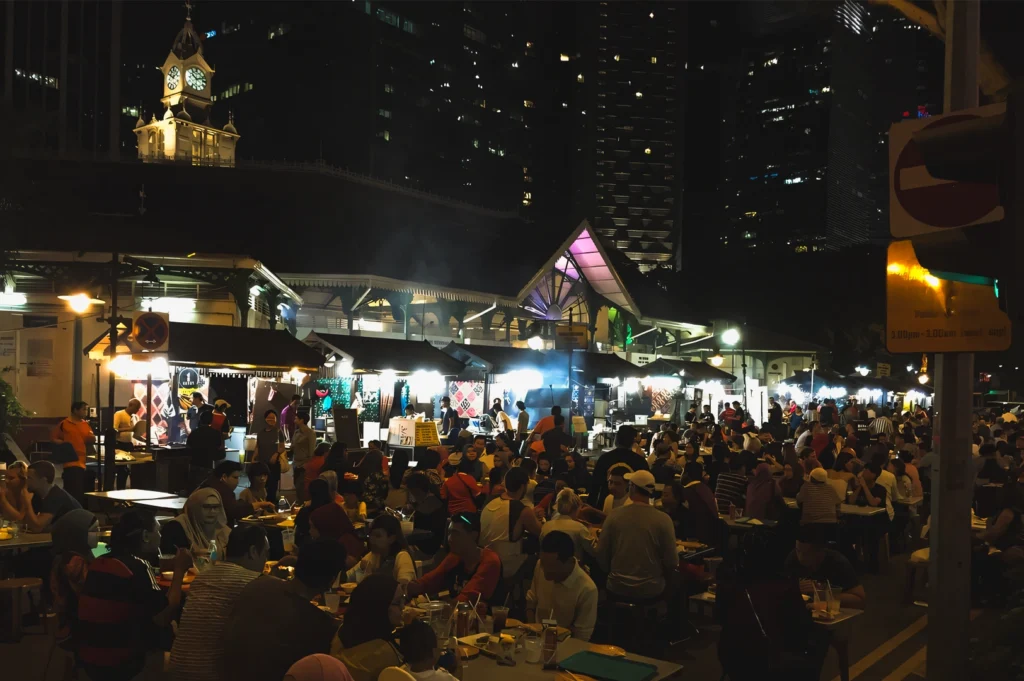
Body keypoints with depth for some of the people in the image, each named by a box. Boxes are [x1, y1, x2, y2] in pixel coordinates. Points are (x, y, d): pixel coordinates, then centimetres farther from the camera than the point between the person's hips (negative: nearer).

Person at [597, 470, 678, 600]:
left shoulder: (614, 516, -8)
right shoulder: (663, 520, -12)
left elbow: (602, 555, 0)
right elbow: (672, 562, -8)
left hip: (618, 589, 1)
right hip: (651, 590, -1)